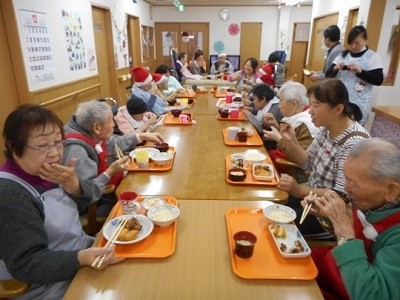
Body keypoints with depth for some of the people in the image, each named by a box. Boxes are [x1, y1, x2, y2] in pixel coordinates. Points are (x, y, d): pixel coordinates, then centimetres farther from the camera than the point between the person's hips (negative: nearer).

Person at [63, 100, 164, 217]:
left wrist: (142, 136, 10)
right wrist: (111, 171, -33)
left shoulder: (90, 135, -6)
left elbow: (114, 143, 14)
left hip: (106, 189, 8)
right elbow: (85, 194, -34)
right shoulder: (76, 151, -33)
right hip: (95, 206, -8)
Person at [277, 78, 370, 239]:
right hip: (311, 197, 7)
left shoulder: (354, 143, -26)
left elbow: (341, 197, -25)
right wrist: (291, 141, -10)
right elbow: (308, 164, 5)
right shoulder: (327, 128, -2)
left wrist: (299, 190, -32)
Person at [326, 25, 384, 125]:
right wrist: (335, 69, -15)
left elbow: (378, 80, -9)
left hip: (359, 104, -3)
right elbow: (328, 75, 6)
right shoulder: (343, 55, 6)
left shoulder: (373, 57, -3)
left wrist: (360, 71, -21)